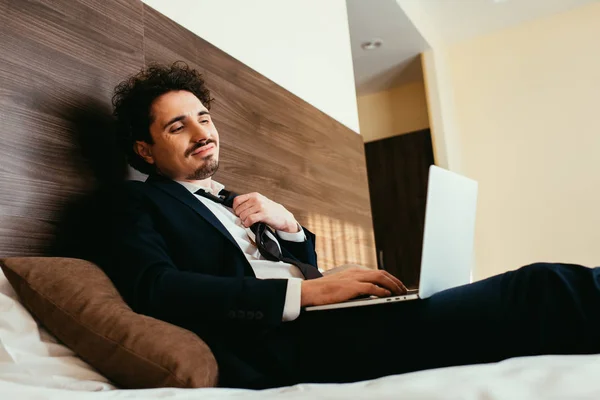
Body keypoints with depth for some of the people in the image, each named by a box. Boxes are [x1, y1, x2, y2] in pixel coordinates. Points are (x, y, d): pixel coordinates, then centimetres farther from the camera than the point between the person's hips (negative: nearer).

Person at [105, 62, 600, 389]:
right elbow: (156, 288, -12)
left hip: (321, 320, 7)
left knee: (540, 287, -8)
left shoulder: (238, 205, 28)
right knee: (538, 289, -21)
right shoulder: (141, 203, 9)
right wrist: (306, 291, -18)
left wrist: (287, 224, 5)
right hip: (276, 342, -7)